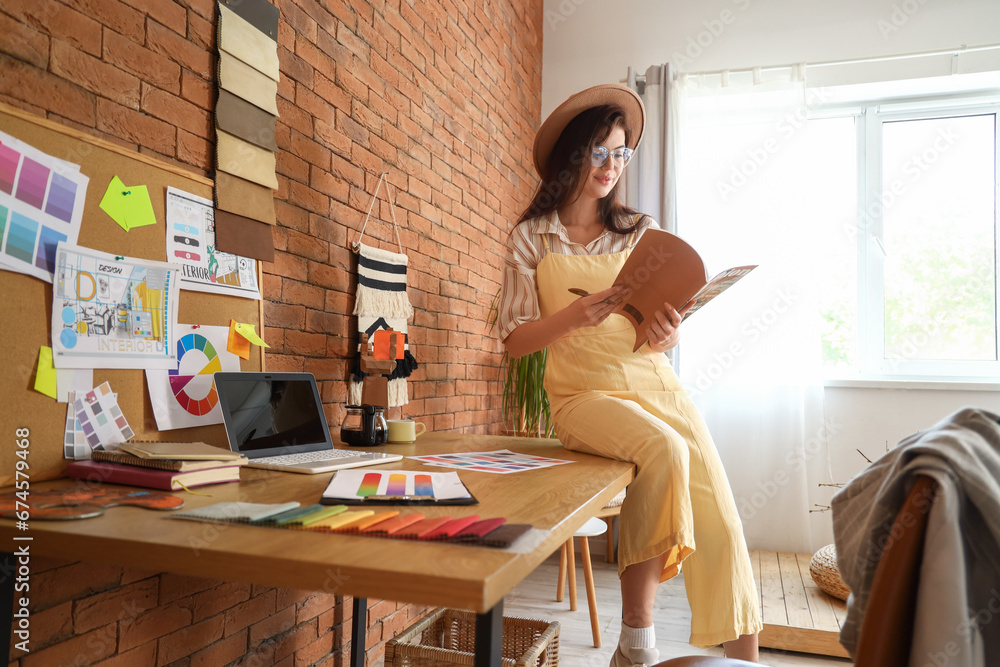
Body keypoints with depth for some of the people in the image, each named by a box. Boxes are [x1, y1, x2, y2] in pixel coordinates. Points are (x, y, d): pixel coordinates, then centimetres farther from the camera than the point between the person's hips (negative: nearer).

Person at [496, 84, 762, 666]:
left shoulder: (641, 231, 13)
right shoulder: (533, 238, 5)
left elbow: (667, 336, 13)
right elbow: (515, 340, 0)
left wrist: (669, 334, -12)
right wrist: (572, 316, -18)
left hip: (656, 383, 4)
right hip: (586, 393, -3)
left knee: (720, 520, -13)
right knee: (664, 450, -32)